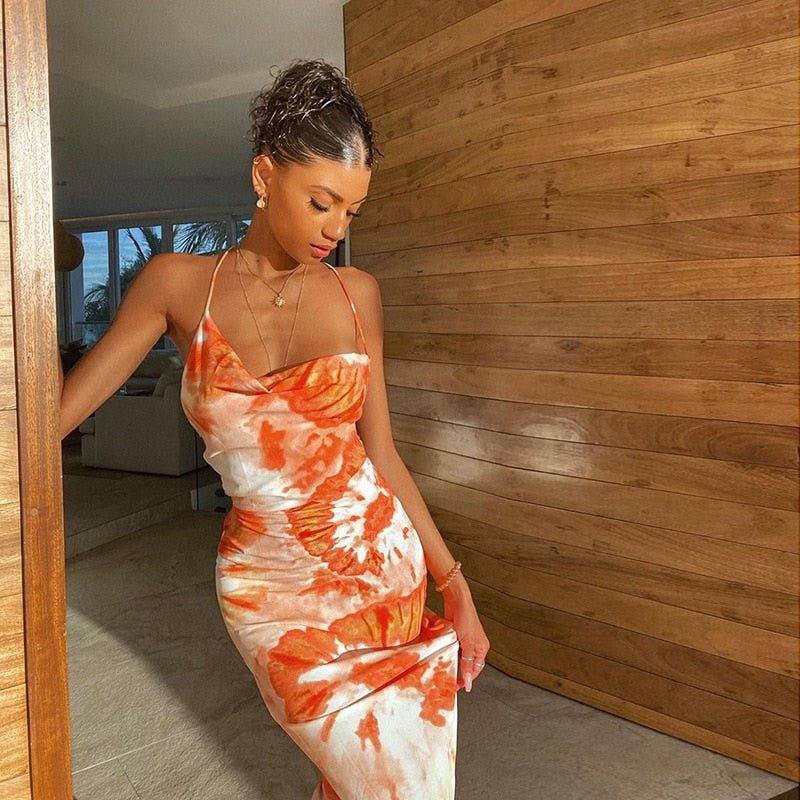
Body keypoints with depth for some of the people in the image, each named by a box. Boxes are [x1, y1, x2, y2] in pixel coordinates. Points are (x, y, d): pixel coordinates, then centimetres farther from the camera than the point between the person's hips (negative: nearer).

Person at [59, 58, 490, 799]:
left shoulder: (358, 293, 0)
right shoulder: (178, 282, -4)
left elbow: (381, 453, 3)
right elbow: (58, 409, 0)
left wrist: (453, 582, 3)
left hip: (383, 563, 2)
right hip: (271, 590, -2)